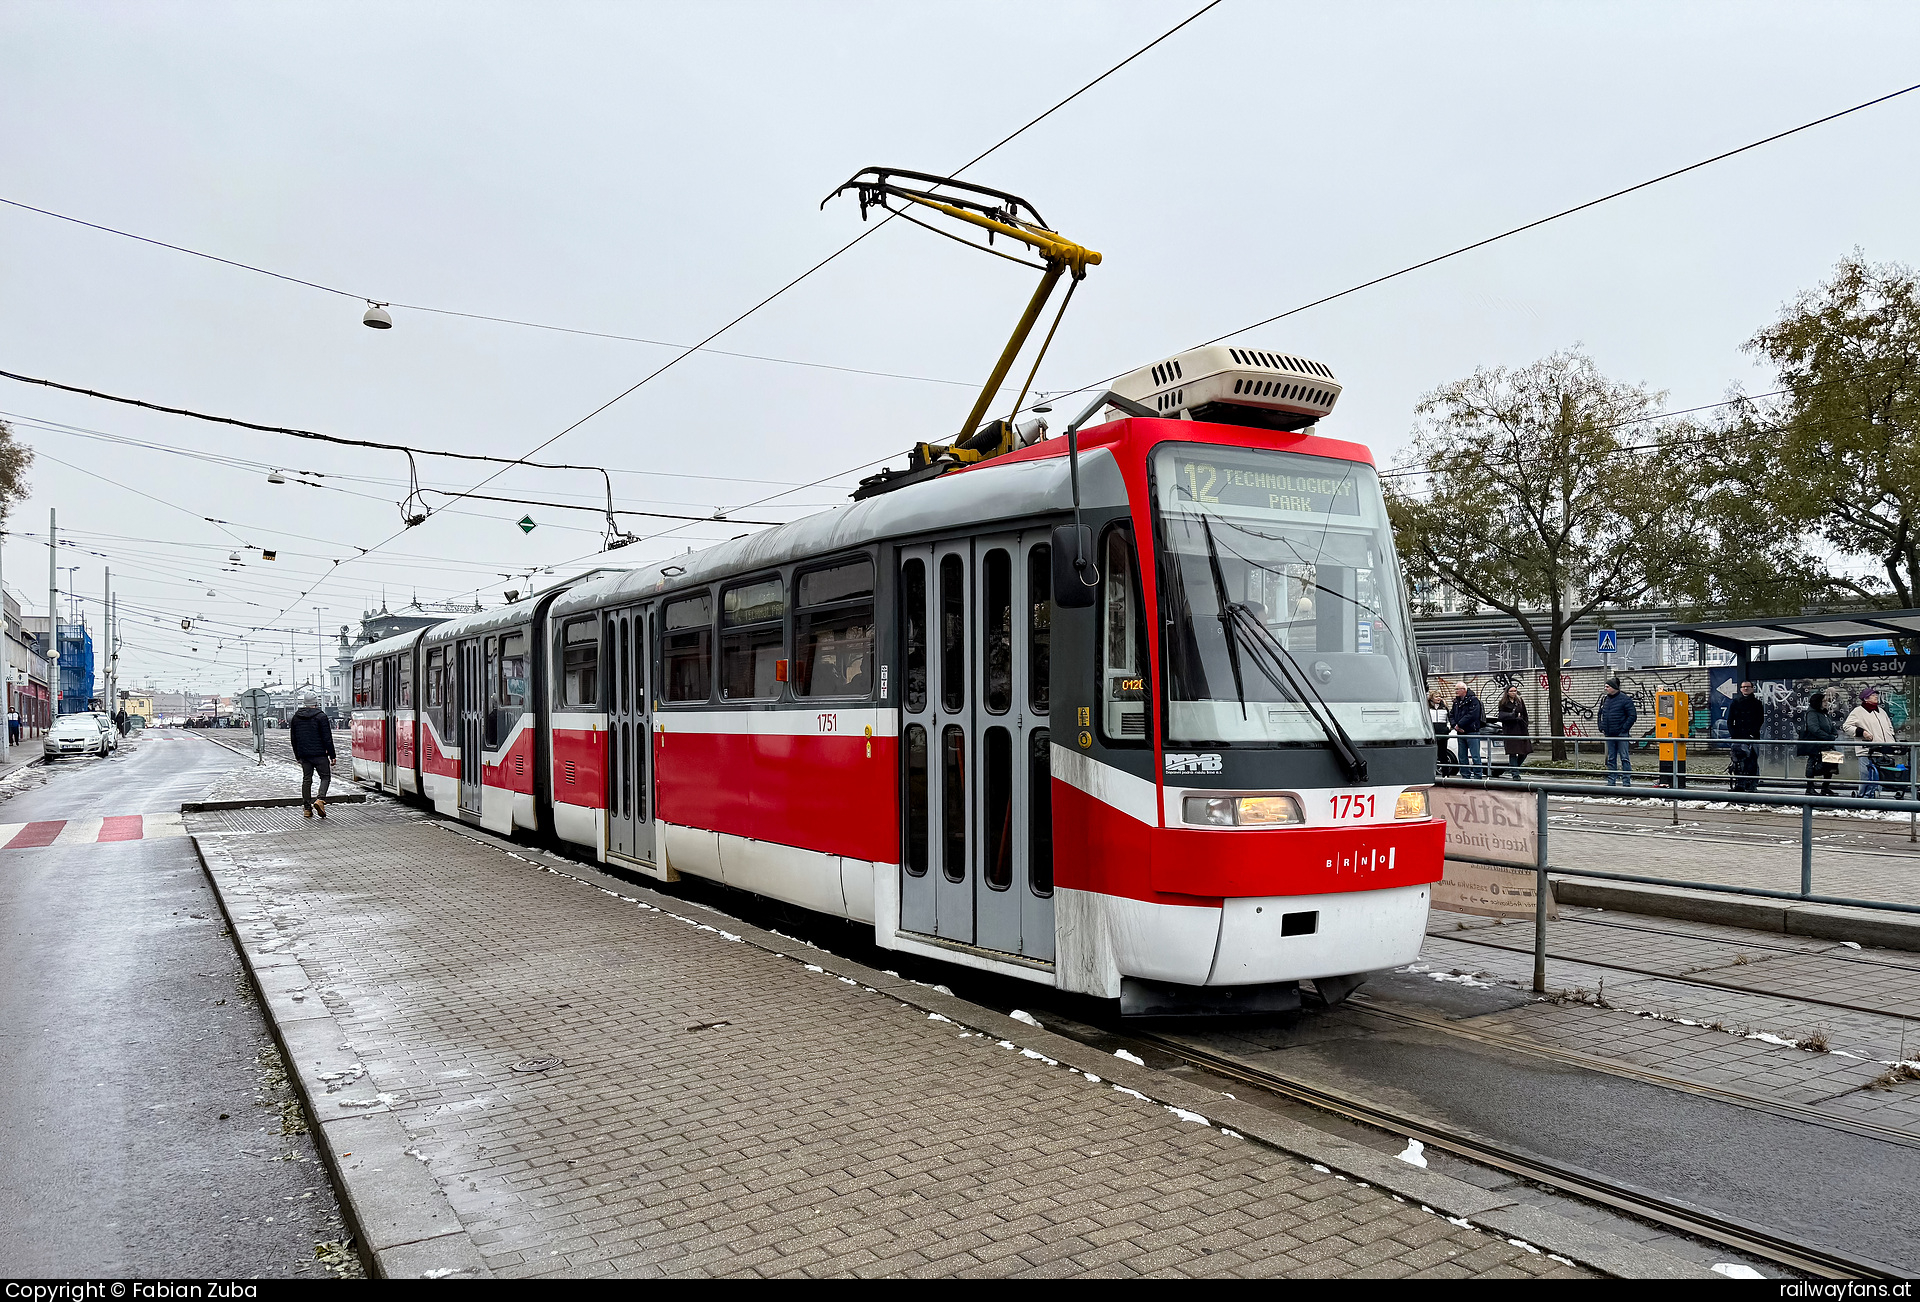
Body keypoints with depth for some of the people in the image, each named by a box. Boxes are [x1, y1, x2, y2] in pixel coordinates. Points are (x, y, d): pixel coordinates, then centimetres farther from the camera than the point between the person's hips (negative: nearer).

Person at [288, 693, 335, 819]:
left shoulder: (295, 718, 11)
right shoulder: (320, 716, -8)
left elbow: (293, 739, 16)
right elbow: (327, 738, -10)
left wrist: (298, 756, 22)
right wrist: (332, 755, -6)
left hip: (304, 755, 5)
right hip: (319, 754, -5)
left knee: (306, 779, 9)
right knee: (325, 776, 4)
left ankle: (307, 808, 9)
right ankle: (320, 800, -18)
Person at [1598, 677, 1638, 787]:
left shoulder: (1625, 699, -7)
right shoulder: (1605, 700, 12)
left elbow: (1633, 716, -9)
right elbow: (1601, 715, 21)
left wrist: (1624, 729, -13)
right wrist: (1602, 728, 10)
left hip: (1621, 734, -6)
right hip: (1609, 736, 6)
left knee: (1624, 758, -3)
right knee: (1611, 759, 10)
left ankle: (1626, 781, 0)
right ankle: (1611, 781, 15)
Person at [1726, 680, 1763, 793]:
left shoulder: (1757, 703, 7)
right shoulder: (1735, 702, 10)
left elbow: (1761, 720, 2)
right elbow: (1730, 720, 9)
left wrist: (1753, 732, -11)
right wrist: (1733, 734, -3)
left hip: (1752, 738, -1)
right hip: (1738, 737, 2)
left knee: (1752, 762, -5)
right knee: (1738, 762, 1)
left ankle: (1752, 786, -2)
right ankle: (1739, 785, 7)